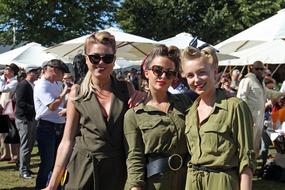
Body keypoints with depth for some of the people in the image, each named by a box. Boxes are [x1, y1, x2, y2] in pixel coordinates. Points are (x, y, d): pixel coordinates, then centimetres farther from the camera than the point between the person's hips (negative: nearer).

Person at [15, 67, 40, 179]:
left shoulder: (32, 85, 12)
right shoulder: (22, 85, -14)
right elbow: (20, 103, -22)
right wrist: (34, 108, -23)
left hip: (32, 118, 8)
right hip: (24, 119, -8)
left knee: (30, 145, 13)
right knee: (25, 146, -3)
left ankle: (26, 168, 24)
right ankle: (23, 171, 6)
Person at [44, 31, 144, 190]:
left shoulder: (127, 89, 0)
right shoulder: (77, 94, -3)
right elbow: (68, 141, -1)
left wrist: (142, 102, -12)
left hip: (117, 173, 1)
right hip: (82, 172, -1)